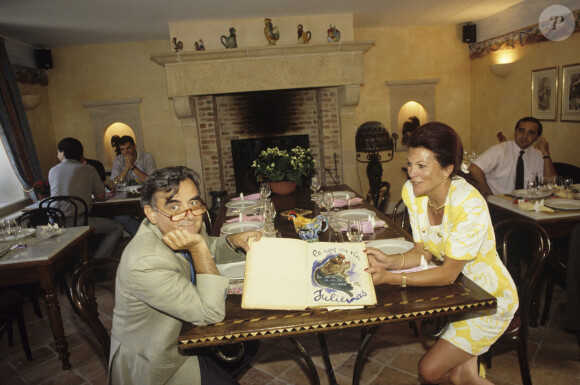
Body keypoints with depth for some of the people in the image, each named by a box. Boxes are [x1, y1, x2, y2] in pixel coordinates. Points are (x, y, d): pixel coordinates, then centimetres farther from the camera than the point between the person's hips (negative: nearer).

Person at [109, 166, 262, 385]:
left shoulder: (184, 226, -12)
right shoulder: (146, 264, -36)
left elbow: (209, 249, 10)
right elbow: (211, 314, -30)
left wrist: (234, 241, -12)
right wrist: (198, 248, -36)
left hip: (178, 331, 8)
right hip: (152, 367, -7)